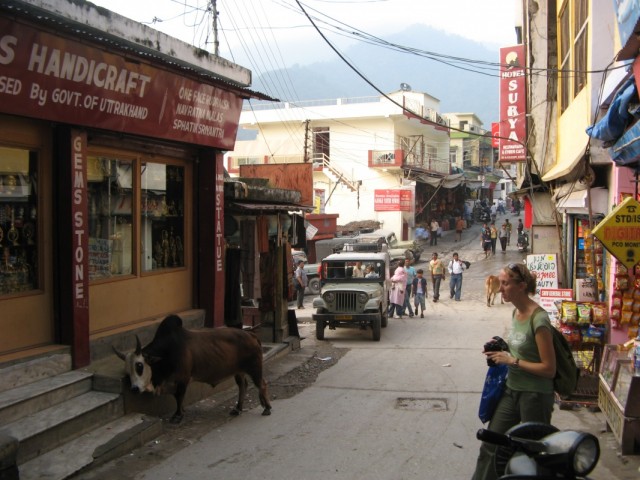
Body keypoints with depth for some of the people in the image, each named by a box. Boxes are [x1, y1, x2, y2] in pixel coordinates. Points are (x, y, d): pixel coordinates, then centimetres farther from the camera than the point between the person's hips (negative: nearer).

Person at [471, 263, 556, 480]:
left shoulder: (538, 319, -21)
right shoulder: (516, 312, 5)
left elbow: (549, 368, -20)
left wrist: (512, 361, -18)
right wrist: (502, 349, 2)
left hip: (535, 396, -8)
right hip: (512, 391, 8)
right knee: (490, 446, 12)